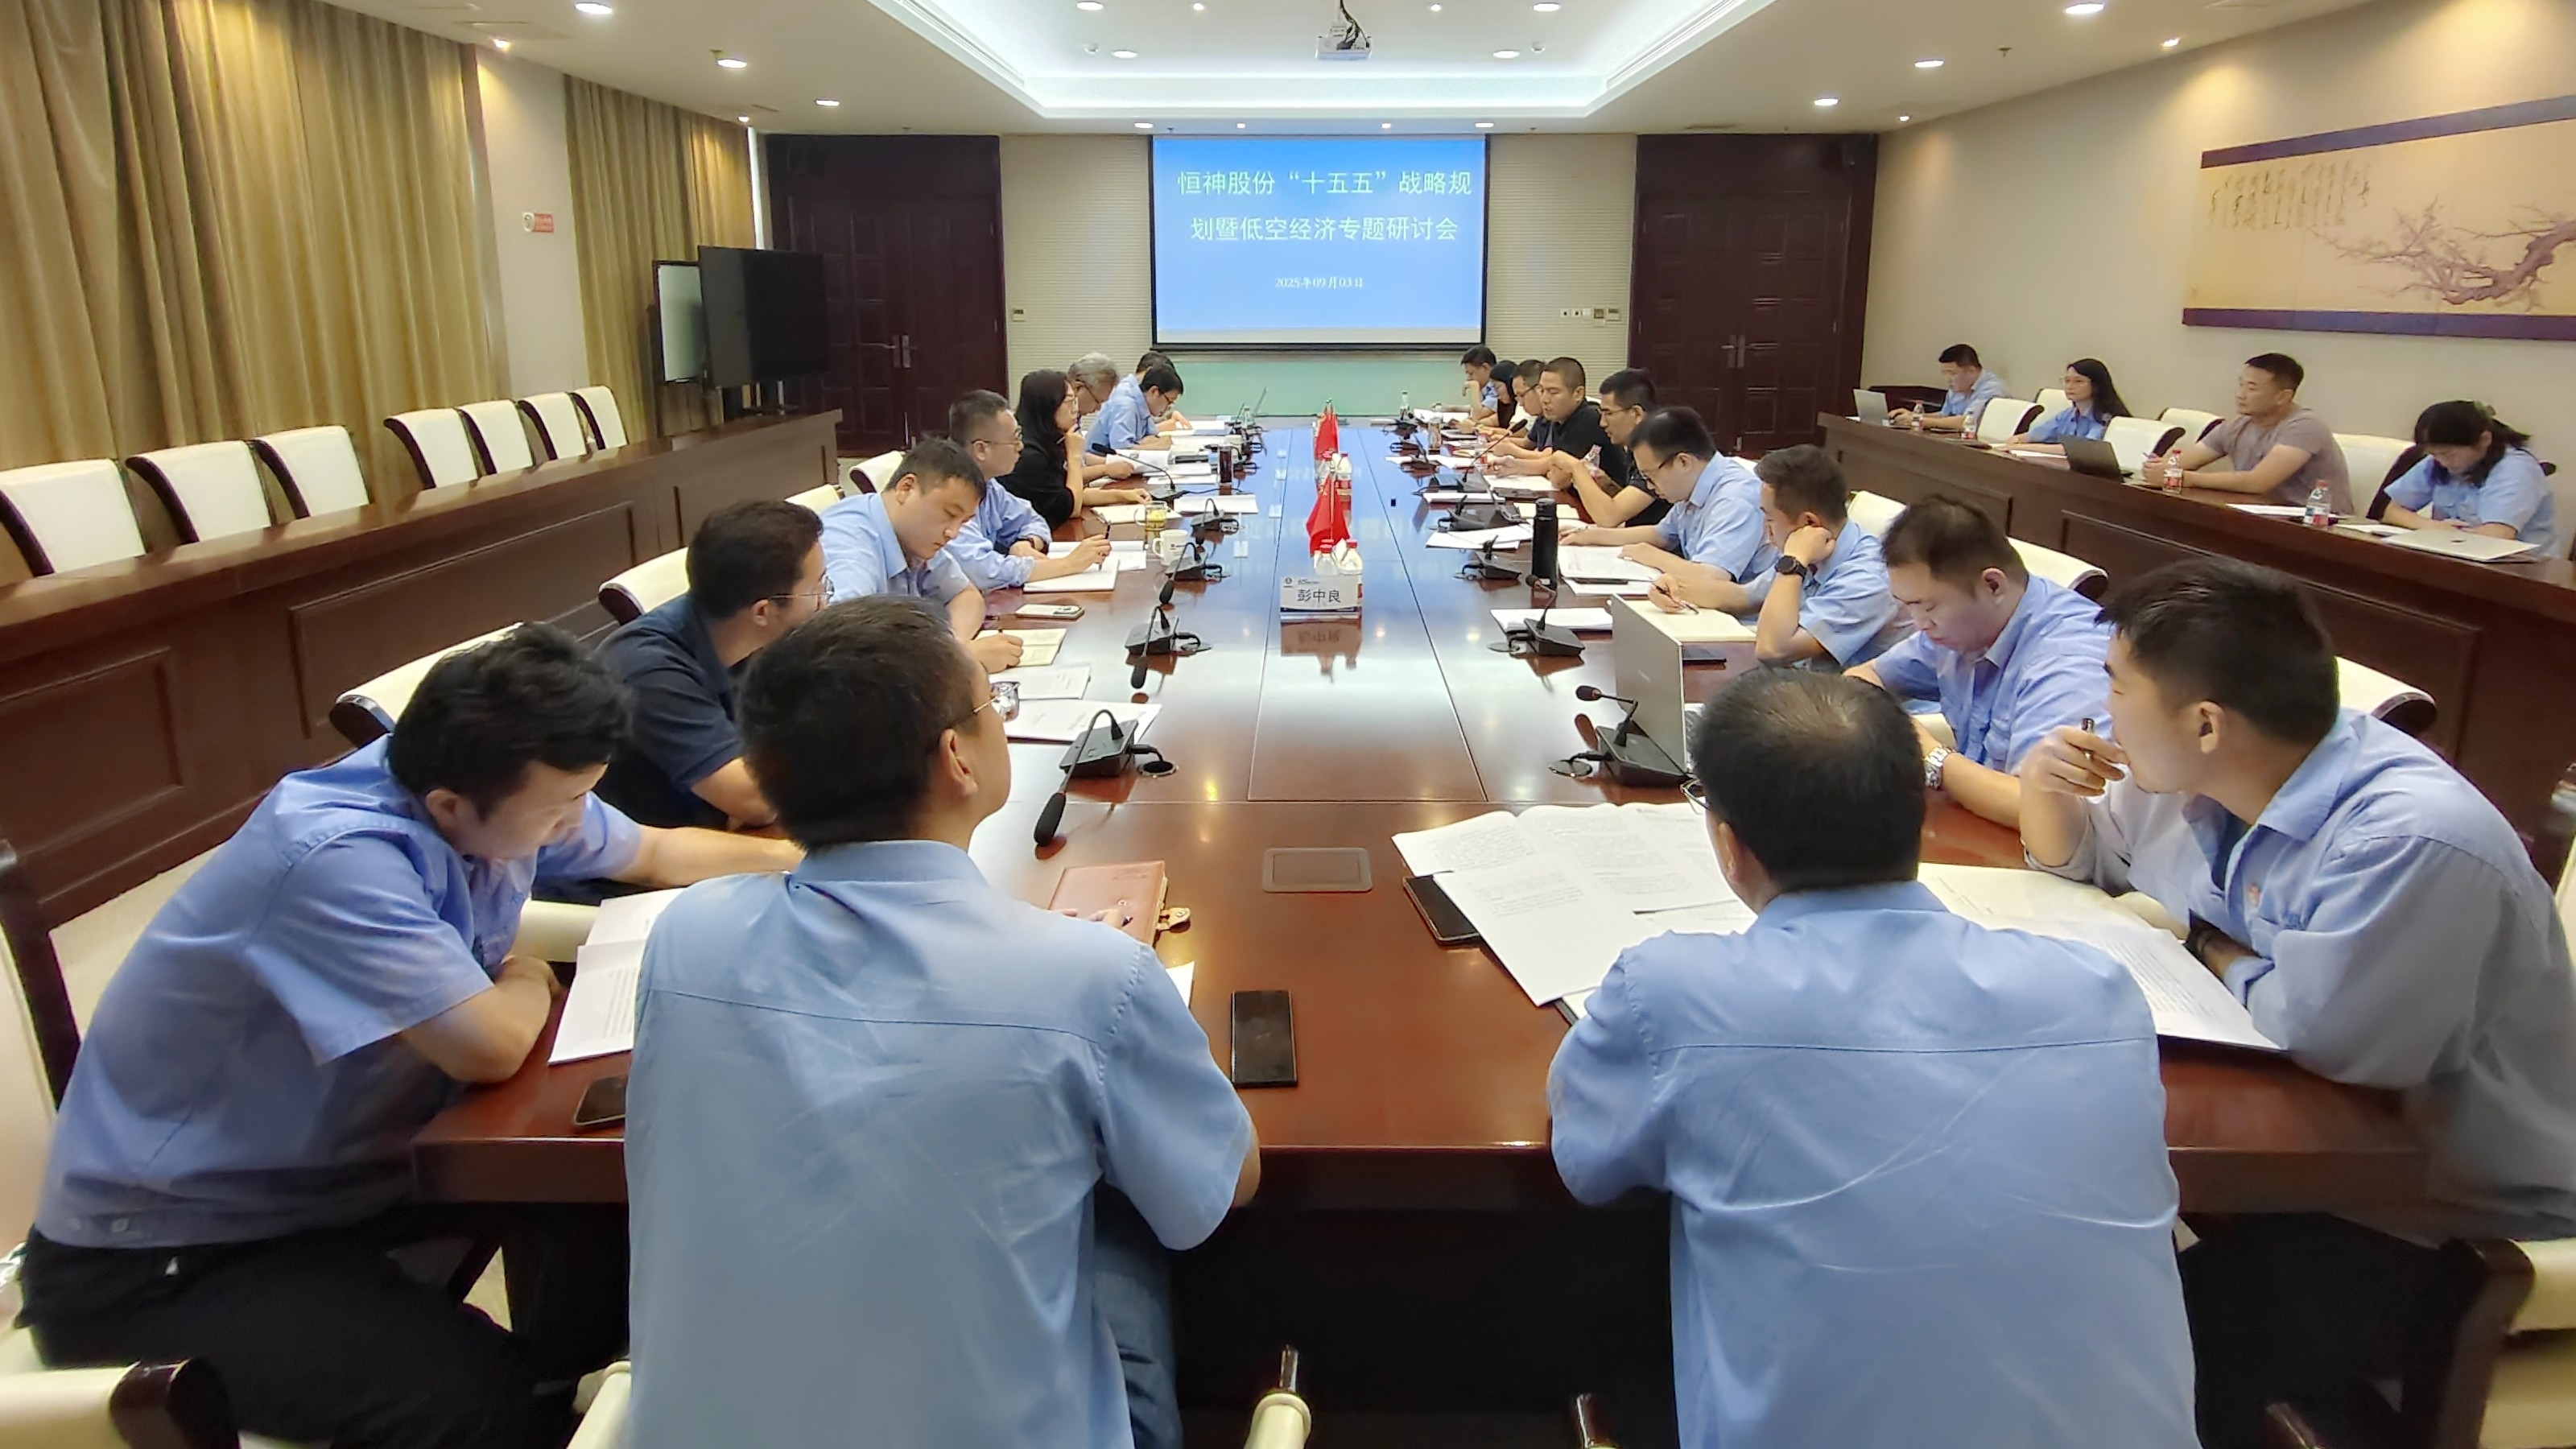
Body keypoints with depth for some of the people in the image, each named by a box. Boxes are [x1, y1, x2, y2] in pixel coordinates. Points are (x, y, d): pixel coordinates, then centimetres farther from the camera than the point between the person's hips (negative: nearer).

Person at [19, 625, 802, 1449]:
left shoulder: (498, 793, -8)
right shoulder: (333, 858, -33)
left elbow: (657, 854, 10)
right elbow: (491, 1045, -32)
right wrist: (529, 980, -10)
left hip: (341, 1160, 8)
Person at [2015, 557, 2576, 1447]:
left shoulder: (2415, 840, -31)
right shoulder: (2194, 777, -2)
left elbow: (2317, 1032, -35)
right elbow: (2082, 860, 16)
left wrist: (2214, 952, -14)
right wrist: (2047, 794, -7)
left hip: (2454, 1221, -8)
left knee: (2164, 1342, -26)